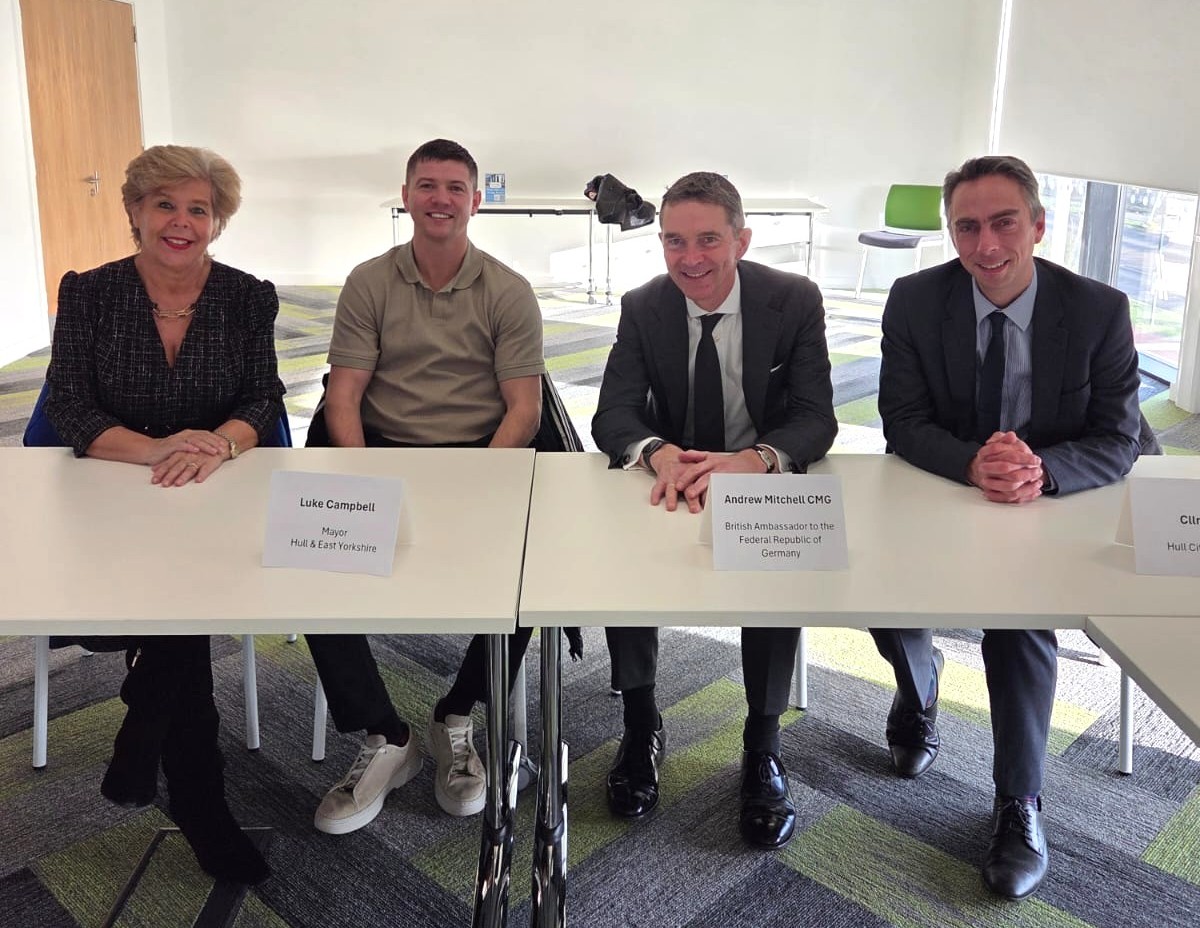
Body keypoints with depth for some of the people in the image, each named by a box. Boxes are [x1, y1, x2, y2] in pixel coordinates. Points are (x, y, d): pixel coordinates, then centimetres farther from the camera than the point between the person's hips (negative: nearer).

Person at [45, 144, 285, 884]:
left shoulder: (248, 299, 2)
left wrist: (218, 444, -29)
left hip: (217, 497, 1)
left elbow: (263, 403, -4)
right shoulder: (88, 294, 0)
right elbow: (67, 409, -8)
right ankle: (200, 800, -13)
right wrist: (155, 449, -27)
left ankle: (143, 741, -7)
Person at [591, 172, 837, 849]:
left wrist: (752, 461, -39)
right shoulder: (643, 308, -6)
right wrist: (661, 454, -37)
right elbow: (613, 414, -12)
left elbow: (817, 419, -16)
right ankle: (642, 726, -9)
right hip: (669, 478, 2)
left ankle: (763, 744, -13)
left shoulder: (795, 301, -11)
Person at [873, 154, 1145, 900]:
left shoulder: (1100, 310, -10)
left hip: (1054, 505, -1)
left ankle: (1019, 802, -8)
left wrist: (1041, 470, -32)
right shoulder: (916, 301, -9)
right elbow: (902, 421, -10)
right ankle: (920, 688, 16)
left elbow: (1119, 441, -10)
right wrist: (973, 464, -32)